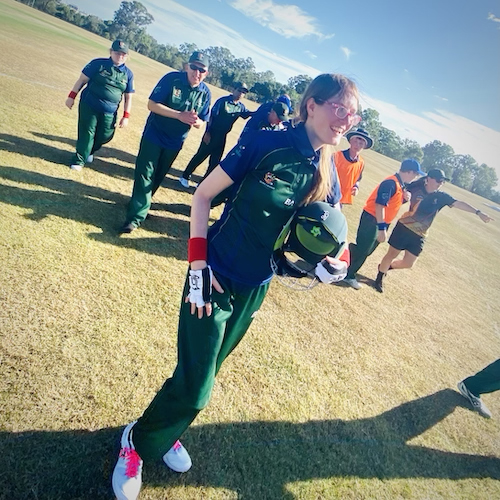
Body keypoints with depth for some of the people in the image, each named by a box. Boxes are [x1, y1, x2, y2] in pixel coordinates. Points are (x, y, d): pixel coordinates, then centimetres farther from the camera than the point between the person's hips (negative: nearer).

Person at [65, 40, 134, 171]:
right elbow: (82, 80, 0)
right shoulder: (98, 63, -4)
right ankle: (79, 160, 11)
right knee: (86, 133, -2)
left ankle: (89, 151, 37)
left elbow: (128, 97, 8)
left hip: (109, 112, 3)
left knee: (104, 136, 8)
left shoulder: (128, 74, 4)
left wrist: (126, 116, 2)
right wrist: (72, 96, -3)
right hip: (89, 106, -3)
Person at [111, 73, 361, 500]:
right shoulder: (267, 144, -16)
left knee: (206, 369, 20)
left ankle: (164, 432, 48)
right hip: (215, 278, -5)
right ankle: (138, 442, 30)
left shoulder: (326, 174, -1)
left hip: (254, 289, 5)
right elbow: (203, 195, -10)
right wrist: (198, 266, -15)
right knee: (194, 387, -2)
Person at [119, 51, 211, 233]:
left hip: (175, 142, 4)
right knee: (145, 173, -5)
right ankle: (136, 215, 0)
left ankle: (140, 202, 38)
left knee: (158, 176, 17)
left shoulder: (205, 93, -6)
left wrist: (195, 121, -27)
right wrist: (180, 115, -31)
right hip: (154, 135, -4)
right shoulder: (172, 78, -16)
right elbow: (152, 104, -20)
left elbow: (200, 123, -1)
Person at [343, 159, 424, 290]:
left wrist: (405, 197, -3)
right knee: (363, 250, -1)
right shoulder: (390, 183, -22)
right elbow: (379, 205, -27)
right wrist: (382, 229, -29)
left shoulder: (401, 184, 9)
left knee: (366, 250, 17)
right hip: (372, 220, -9)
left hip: (381, 222, 9)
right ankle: (348, 275, 13)